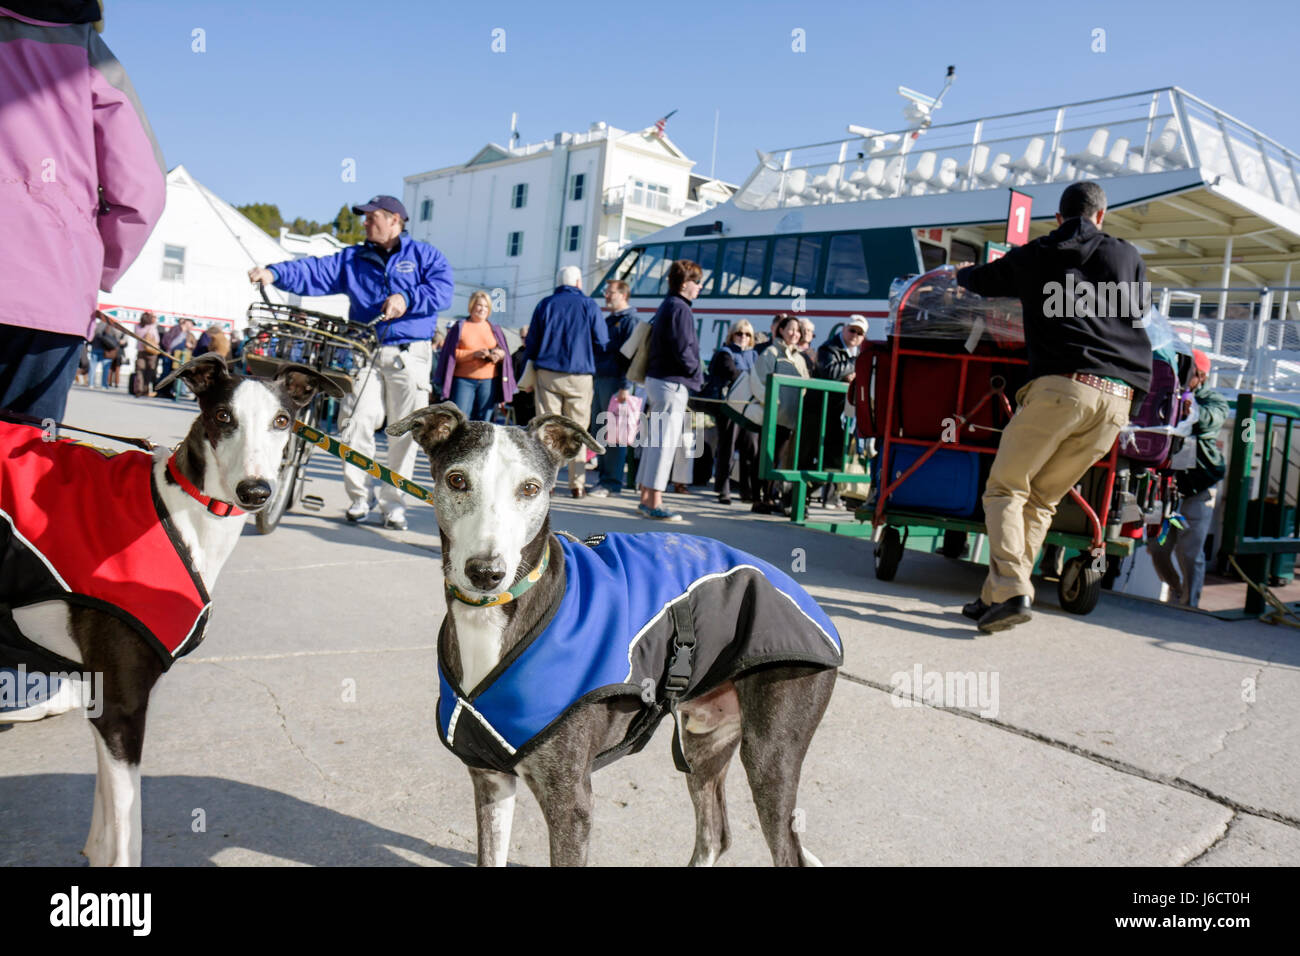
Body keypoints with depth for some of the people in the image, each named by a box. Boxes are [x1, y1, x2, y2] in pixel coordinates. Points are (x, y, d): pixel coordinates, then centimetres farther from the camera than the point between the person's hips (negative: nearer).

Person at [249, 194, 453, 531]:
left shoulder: (424, 255, 10)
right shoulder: (353, 259, 18)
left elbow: (443, 288, -6)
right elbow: (314, 272, 7)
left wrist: (407, 299, -19)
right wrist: (275, 273, -8)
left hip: (409, 354, -2)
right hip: (365, 351, 2)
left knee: (404, 431, -1)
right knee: (357, 422, -10)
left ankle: (393, 503, 10)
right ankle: (358, 498, 4)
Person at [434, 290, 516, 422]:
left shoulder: (495, 329, 16)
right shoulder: (460, 327, 7)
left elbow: (505, 354, 15)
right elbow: (452, 354, -1)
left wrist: (500, 355, -10)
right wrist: (474, 354, -15)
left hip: (489, 382, 3)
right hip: (463, 380, -2)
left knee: (483, 422, 0)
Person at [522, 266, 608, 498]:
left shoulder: (545, 304, 7)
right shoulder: (588, 305, 1)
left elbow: (532, 342, 8)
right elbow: (603, 340, 3)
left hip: (547, 374, 1)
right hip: (580, 375, -1)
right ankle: (577, 484, 4)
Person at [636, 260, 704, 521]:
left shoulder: (667, 306, 16)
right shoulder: (680, 309, -14)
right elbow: (683, 350, -21)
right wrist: (698, 374, -5)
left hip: (656, 379, 10)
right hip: (673, 383, -10)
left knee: (654, 441, 13)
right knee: (665, 443, -7)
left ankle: (646, 498, 20)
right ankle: (654, 503, -3)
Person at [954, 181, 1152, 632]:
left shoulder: (1034, 256, 15)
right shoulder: (1128, 257, 20)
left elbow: (978, 279, 32)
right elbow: (1140, 309, 35)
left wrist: (961, 273, 56)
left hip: (1062, 386, -4)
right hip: (1117, 399, 4)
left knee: (1005, 488, 2)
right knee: (1041, 499, 10)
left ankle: (1010, 590, -17)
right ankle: (994, 597, 7)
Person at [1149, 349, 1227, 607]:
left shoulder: (1214, 400, 1)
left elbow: (1213, 417, -23)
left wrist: (1195, 410, -46)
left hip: (1198, 484, -3)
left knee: (1189, 553, -6)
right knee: (1157, 548, 6)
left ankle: (1189, 605, 7)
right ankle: (1176, 592, 30)